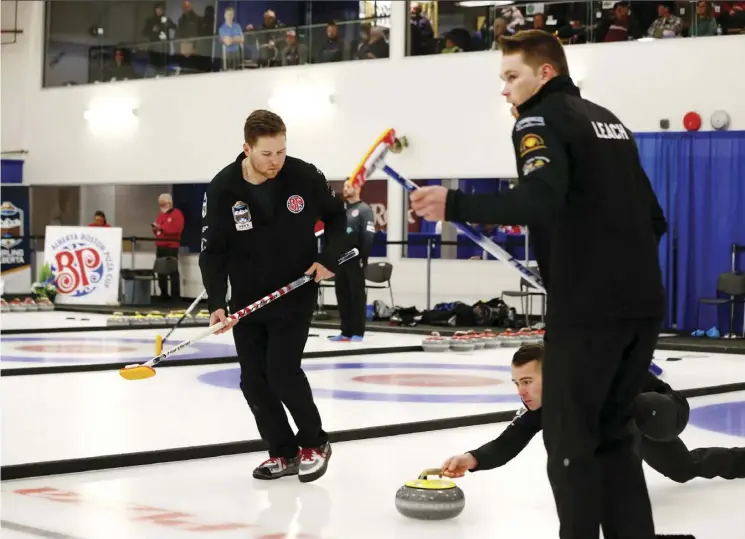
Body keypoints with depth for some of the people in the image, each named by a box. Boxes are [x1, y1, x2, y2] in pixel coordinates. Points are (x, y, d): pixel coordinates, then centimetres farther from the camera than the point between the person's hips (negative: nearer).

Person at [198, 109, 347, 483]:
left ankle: (314, 443, 9)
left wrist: (329, 259, -8)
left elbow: (335, 216, 6)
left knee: (282, 371, -12)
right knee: (254, 380, 1)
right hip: (247, 298, 3)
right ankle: (284, 453, 17)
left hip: (295, 292, -2)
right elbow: (213, 251, -11)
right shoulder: (222, 189, -13)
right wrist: (216, 303, -21)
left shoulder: (305, 176, -13)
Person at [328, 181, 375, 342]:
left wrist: (363, 258, -18)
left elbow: (368, 235, -13)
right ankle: (346, 331, 12)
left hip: (355, 260, -7)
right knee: (342, 295, 7)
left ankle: (358, 332, 0)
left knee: (357, 295, -2)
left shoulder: (364, 209, -5)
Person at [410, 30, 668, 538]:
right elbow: (650, 214, 20)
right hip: (643, 302, 8)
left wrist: (454, 205, -25)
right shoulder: (609, 120, 21)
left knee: (570, 437, 2)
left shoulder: (540, 119, -5)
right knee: (613, 431, 17)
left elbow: (540, 201, -24)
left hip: (588, 306, -8)